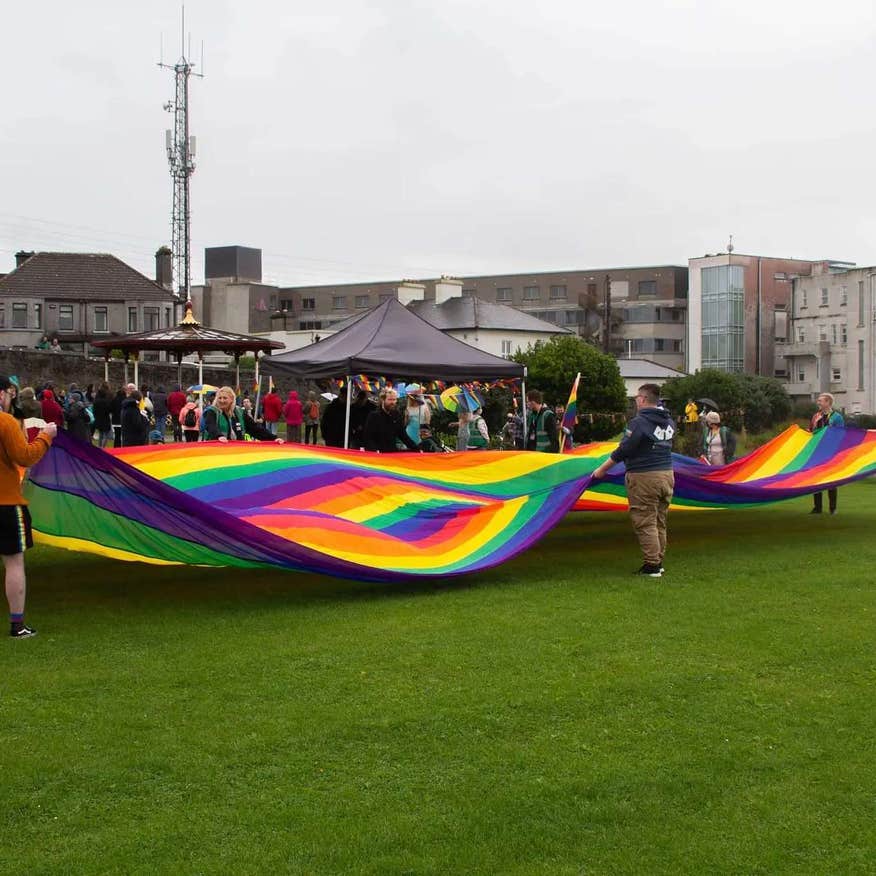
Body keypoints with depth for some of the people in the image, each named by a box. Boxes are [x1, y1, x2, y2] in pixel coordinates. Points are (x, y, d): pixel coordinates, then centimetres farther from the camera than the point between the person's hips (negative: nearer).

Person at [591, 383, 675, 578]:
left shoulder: (638, 422, -14)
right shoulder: (668, 422, 8)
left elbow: (623, 450, -13)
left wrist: (601, 470, -4)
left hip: (644, 477, -8)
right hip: (667, 474, 8)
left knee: (645, 523, -2)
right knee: (660, 522, 14)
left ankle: (651, 565, -2)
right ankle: (659, 561, 20)